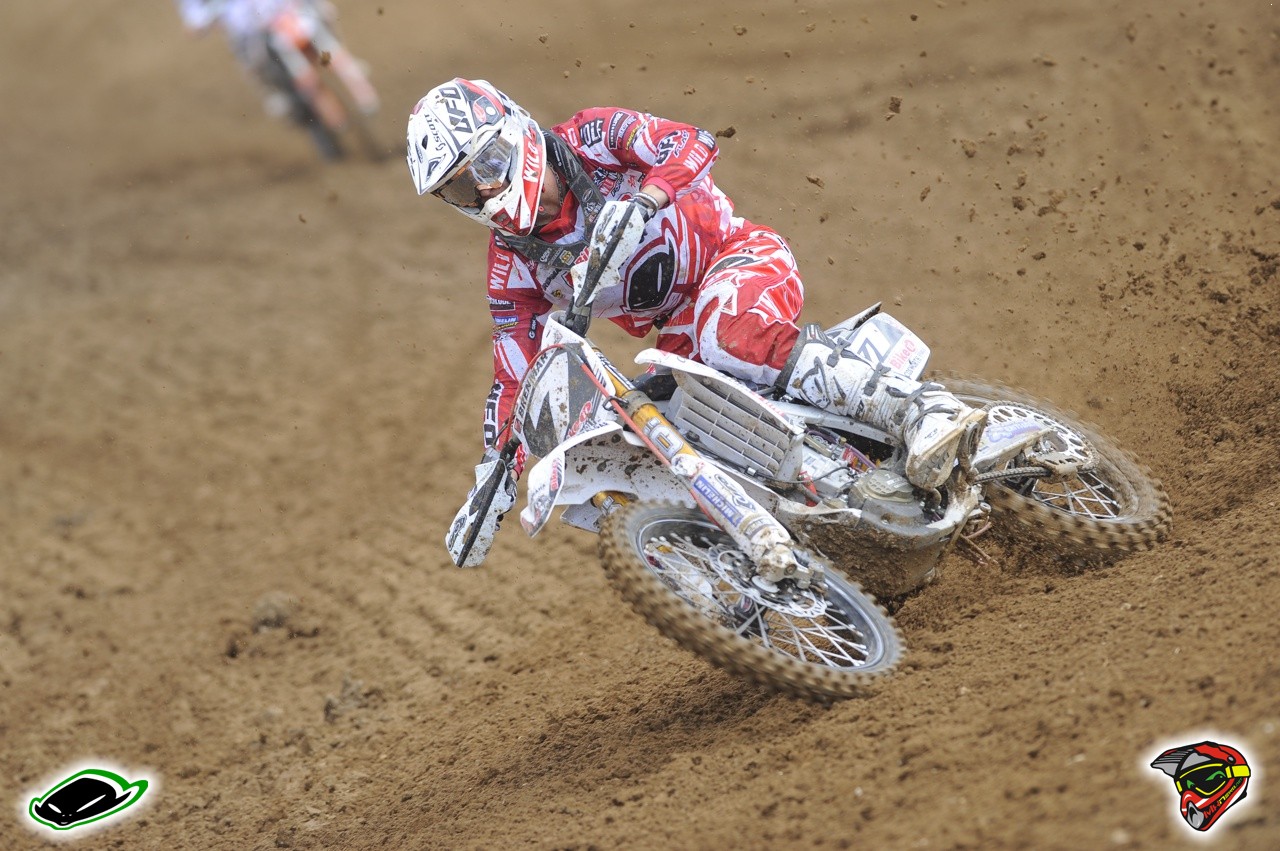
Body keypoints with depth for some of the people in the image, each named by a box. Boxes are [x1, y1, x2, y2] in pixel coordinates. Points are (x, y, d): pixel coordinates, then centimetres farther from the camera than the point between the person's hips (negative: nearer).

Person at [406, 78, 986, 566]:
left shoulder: (590, 139, -11)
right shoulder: (512, 265, 0)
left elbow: (693, 144, -22)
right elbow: (513, 377, 0)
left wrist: (641, 201, -40)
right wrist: (491, 485, -7)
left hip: (742, 257, -6)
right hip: (678, 334, 6)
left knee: (726, 337, -37)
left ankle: (917, 408, -41)